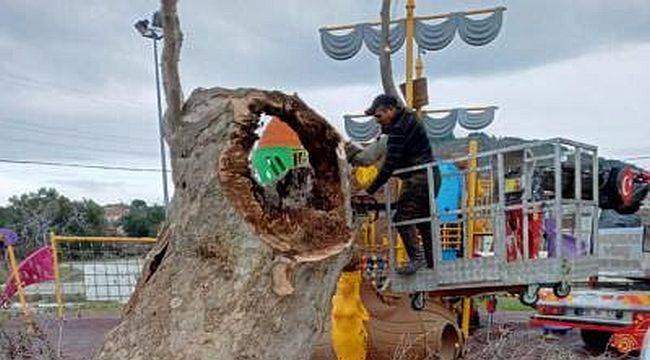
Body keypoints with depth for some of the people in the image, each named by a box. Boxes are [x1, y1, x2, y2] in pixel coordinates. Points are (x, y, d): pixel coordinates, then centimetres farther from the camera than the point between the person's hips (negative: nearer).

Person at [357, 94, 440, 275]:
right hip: (431, 176, 11)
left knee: (402, 218, -12)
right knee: (424, 220, 15)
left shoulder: (399, 129, -18)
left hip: (418, 178, -11)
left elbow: (389, 165, -21)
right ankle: (433, 264, 20)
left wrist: (369, 191, -18)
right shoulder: (408, 118, 14)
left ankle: (415, 258, -14)